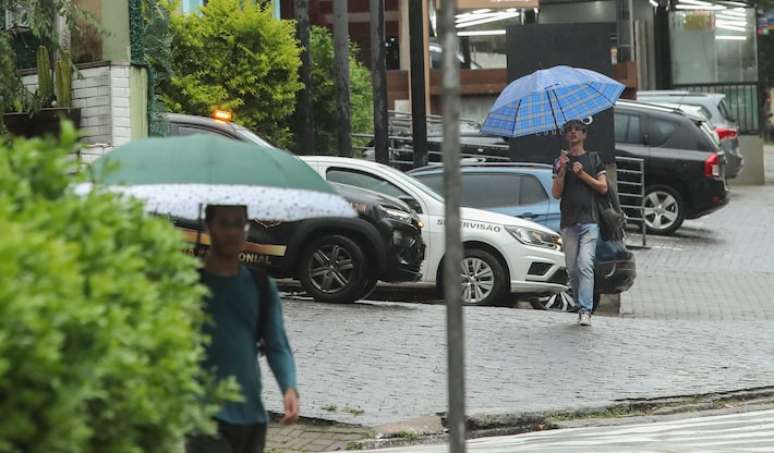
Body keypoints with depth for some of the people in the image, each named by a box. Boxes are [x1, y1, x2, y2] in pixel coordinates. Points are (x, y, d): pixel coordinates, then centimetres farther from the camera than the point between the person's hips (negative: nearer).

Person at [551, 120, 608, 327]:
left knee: (585, 265, -17)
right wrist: (562, 171, -10)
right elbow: (556, 193, 5)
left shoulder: (594, 159, 11)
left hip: (589, 220, -3)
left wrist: (583, 174, -7)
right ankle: (581, 307, 14)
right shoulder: (560, 161, 13)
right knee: (572, 269, 3)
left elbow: (603, 187, 4)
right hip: (568, 222, 3)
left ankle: (586, 310, -23)